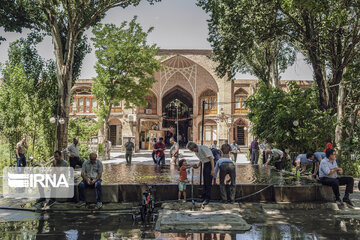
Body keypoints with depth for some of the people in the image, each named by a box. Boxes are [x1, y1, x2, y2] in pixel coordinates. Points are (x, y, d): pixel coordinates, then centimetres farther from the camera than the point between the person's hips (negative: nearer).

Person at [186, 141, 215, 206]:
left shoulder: (203, 148, -23)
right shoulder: (196, 151, 4)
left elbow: (211, 158, -22)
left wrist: (213, 169, -24)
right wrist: (198, 165, 1)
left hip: (210, 164, -8)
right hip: (205, 164, 8)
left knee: (208, 182, -10)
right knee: (205, 182, 9)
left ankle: (207, 198, -6)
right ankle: (204, 196, 18)